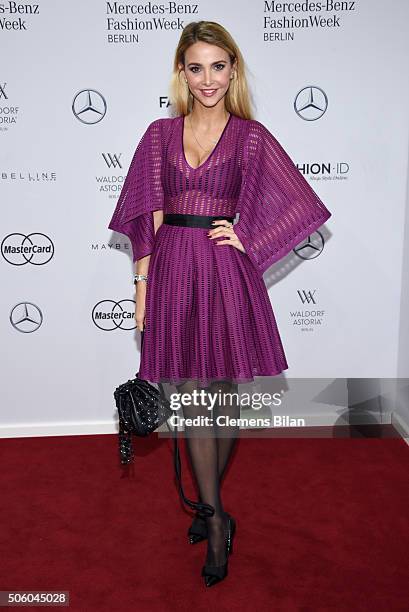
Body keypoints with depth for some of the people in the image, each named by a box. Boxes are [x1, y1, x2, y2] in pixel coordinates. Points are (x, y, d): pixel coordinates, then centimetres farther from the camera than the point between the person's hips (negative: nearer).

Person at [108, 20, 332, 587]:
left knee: (224, 397, 7)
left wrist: (248, 241, -2)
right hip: (172, 269, 2)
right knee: (192, 399, 3)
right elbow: (150, 217, 6)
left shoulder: (251, 135, 4)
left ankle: (208, 506, 30)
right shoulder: (160, 134, 9)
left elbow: (299, 204, 5)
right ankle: (217, 519, 19)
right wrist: (143, 284, 1)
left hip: (226, 272, -1)